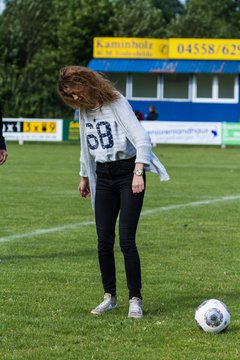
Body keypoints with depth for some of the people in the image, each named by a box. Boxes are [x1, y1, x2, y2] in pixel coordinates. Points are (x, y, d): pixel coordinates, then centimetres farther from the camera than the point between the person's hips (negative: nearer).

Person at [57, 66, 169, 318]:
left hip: (127, 172, -6)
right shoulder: (84, 110, 8)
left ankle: (135, 299, -3)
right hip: (103, 177, 6)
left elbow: (141, 138, -20)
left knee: (127, 240, -11)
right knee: (104, 241, 3)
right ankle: (109, 296, 15)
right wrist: (84, 176, 28)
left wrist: (138, 173, -29)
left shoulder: (116, 104, -13)